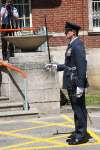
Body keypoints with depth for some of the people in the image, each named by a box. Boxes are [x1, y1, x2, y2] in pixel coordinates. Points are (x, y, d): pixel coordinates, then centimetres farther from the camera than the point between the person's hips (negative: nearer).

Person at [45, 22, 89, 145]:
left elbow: (82, 65, -21)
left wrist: (80, 85, -24)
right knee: (76, 108, 16)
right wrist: (55, 66, 15)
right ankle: (78, 132, 24)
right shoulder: (71, 45, 16)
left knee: (79, 108, -5)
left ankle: (82, 135, 0)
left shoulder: (77, 45, -15)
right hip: (71, 84, 10)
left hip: (76, 83, -10)